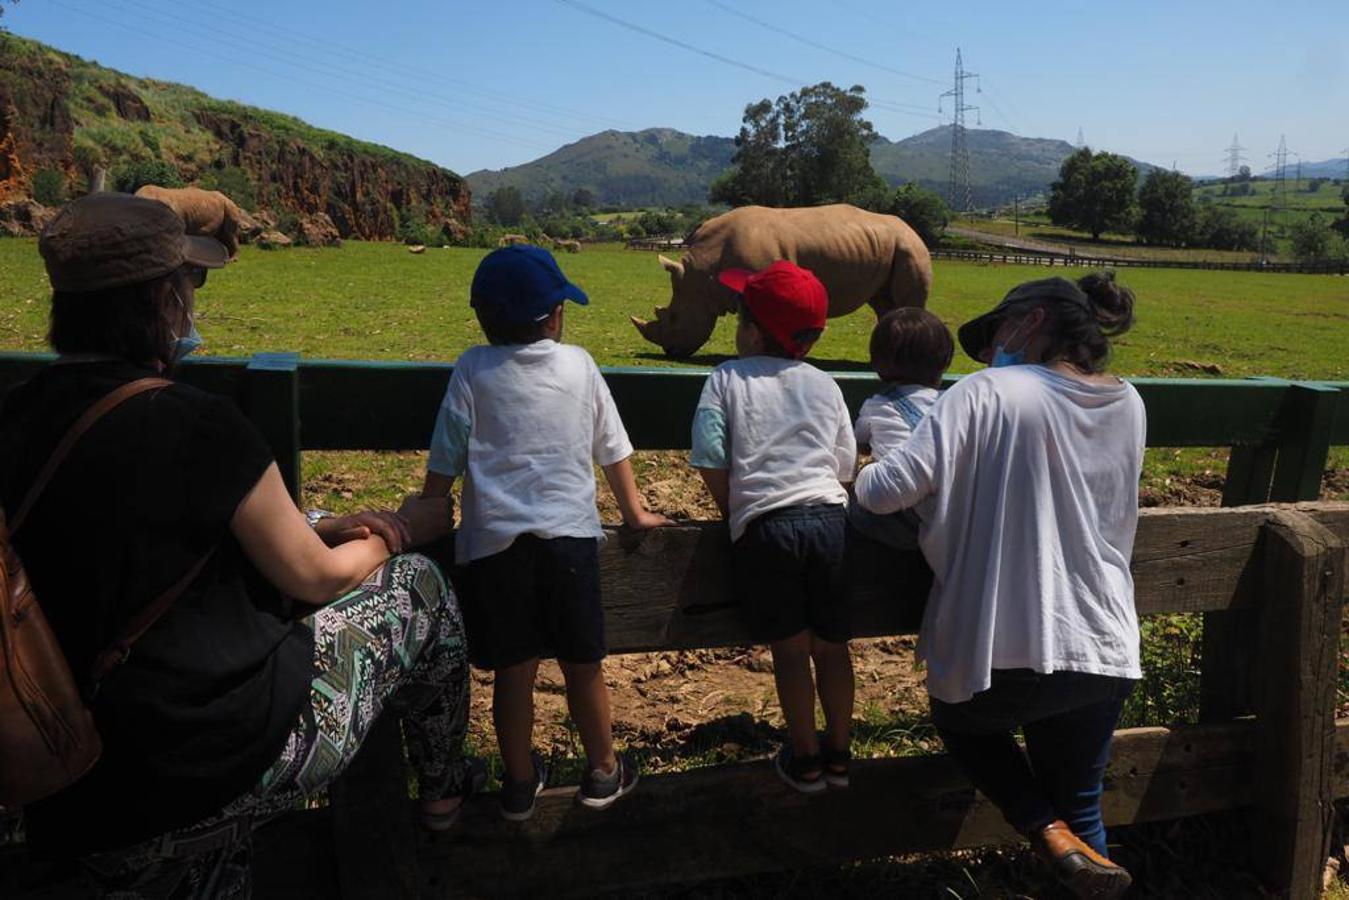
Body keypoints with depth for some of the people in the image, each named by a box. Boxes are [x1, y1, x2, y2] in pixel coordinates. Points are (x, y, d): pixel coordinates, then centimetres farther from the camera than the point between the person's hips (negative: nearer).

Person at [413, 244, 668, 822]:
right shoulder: (578, 365, 5)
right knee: (582, 663, 13)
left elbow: (445, 460, 1)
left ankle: (520, 784, 26)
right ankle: (602, 773, 29)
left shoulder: (473, 369, 1)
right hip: (570, 534, 0)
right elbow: (612, 448, 13)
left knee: (514, 669, 10)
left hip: (495, 541, 0)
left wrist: (426, 521, 15)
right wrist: (634, 512, 26)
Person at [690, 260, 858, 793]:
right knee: (832, 645, 16)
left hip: (765, 528, -3)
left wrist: (735, 512, 10)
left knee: (790, 648, 10)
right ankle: (839, 752, 31)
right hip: (829, 518, 3)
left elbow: (710, 461, -4)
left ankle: (804, 759, 23)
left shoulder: (727, 379, 3)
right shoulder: (825, 385, 12)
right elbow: (846, 466, 11)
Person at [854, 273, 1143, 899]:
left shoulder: (988, 392, -12)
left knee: (960, 719, 28)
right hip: (1107, 657, 5)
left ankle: (1049, 832, 7)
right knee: (1080, 803, 25)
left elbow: (889, 490, -20)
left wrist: (863, 479, 1)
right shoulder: (1128, 405, 6)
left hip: (1007, 655, -5)